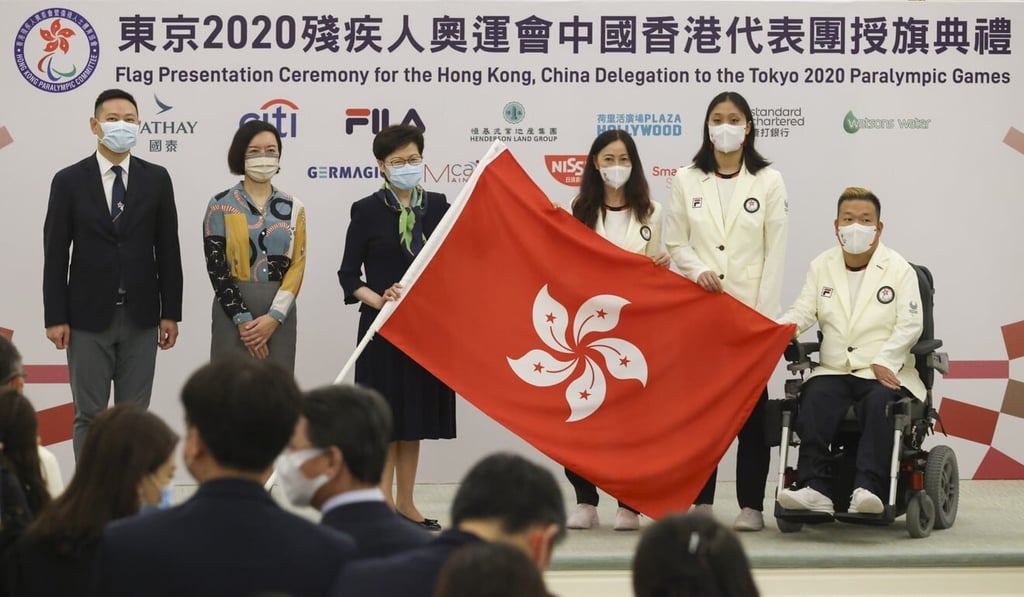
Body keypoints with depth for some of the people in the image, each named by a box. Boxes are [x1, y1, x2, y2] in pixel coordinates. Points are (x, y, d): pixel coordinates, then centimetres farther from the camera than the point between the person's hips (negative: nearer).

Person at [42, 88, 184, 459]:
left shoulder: (156, 179, 4)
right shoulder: (69, 181, -1)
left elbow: (168, 249, 5)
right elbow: (55, 254, -2)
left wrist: (170, 312, 1)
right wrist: (55, 318, -6)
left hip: (140, 317, 2)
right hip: (89, 317, -1)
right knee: (89, 416, 3)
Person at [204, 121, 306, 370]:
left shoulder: (293, 207, 9)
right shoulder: (221, 205, 2)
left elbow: (297, 265, 2)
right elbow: (216, 267, -4)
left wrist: (273, 317, -11)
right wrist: (243, 320, -13)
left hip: (280, 315, 2)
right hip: (232, 312, -2)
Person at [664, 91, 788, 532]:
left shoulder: (768, 182, 4)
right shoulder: (687, 181, 8)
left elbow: (775, 251, 0)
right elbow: (675, 243, 8)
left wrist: (766, 311, -8)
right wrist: (698, 271, -12)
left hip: (750, 309, -1)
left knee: (751, 405, -1)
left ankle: (750, 505, 3)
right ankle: (701, 503, 7)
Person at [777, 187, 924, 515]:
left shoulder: (899, 269, 6)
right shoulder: (821, 266, 17)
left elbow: (910, 323, -4)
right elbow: (805, 309, 6)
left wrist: (884, 361, -18)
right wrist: (787, 325, -19)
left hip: (885, 372, -2)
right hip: (833, 371, 2)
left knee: (880, 403, -35)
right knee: (815, 399, -30)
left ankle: (869, 488, -43)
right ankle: (814, 488, -38)